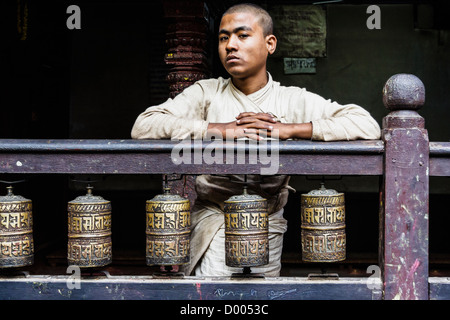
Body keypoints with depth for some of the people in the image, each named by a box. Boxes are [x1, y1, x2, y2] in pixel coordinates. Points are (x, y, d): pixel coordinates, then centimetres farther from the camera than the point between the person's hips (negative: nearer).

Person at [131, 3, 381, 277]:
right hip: (214, 217, -1)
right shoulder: (206, 94, -2)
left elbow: (368, 126, -12)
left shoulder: (295, 101, -2)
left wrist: (288, 129, -21)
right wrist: (221, 129, -22)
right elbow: (143, 127, -15)